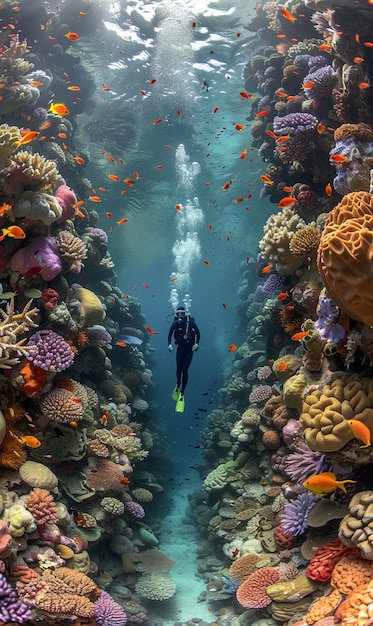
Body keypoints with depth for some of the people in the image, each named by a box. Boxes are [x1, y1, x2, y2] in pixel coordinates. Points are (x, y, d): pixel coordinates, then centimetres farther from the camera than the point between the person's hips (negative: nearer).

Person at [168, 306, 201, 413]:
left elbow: (198, 333, -8)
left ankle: (181, 394, -4)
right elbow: (170, 334, -1)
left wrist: (197, 343, -20)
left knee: (184, 370, -8)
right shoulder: (175, 324, -10)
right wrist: (169, 344, -16)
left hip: (189, 349, -2)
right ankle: (178, 385, 36)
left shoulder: (191, 323, -16)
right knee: (178, 368, 3)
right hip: (180, 348, 2)